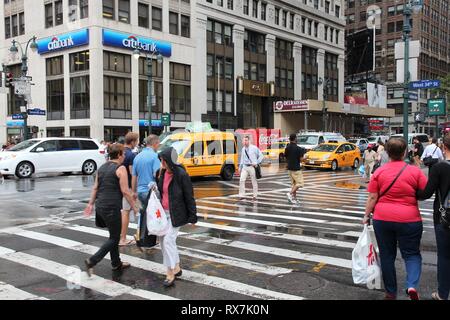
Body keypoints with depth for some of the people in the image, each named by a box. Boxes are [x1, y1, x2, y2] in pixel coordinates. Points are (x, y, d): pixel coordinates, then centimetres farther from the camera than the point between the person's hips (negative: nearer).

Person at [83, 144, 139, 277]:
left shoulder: (102, 167, 13)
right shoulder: (120, 168, -10)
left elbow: (95, 188, 15)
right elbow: (125, 191, -14)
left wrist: (91, 204, 20)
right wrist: (134, 207, -8)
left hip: (100, 206, 8)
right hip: (112, 207, -8)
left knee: (114, 235, 19)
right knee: (114, 238, 2)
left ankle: (116, 263, 27)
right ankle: (92, 261, -7)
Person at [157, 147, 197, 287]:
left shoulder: (181, 175, -17)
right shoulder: (163, 173, 3)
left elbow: (189, 197, -13)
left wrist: (192, 217, -11)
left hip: (176, 214, -7)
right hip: (163, 212, 7)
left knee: (168, 240, -10)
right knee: (162, 239, 10)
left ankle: (170, 273, 3)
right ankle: (176, 268, 25)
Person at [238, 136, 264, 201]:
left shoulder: (254, 148, -6)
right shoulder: (243, 149, 9)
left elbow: (261, 156, -2)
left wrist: (256, 163, -9)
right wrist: (240, 167, 17)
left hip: (252, 167, -4)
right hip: (245, 167, 4)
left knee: (254, 182, 4)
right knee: (242, 180, -8)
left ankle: (255, 196, 16)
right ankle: (242, 195, -2)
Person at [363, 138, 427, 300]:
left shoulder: (379, 172, -3)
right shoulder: (415, 171, -5)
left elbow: (372, 197, -3)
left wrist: (366, 215, 7)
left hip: (382, 219, 1)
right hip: (409, 220, -1)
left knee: (387, 256, 14)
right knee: (412, 254, 13)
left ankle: (390, 292, 22)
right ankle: (412, 285, -9)